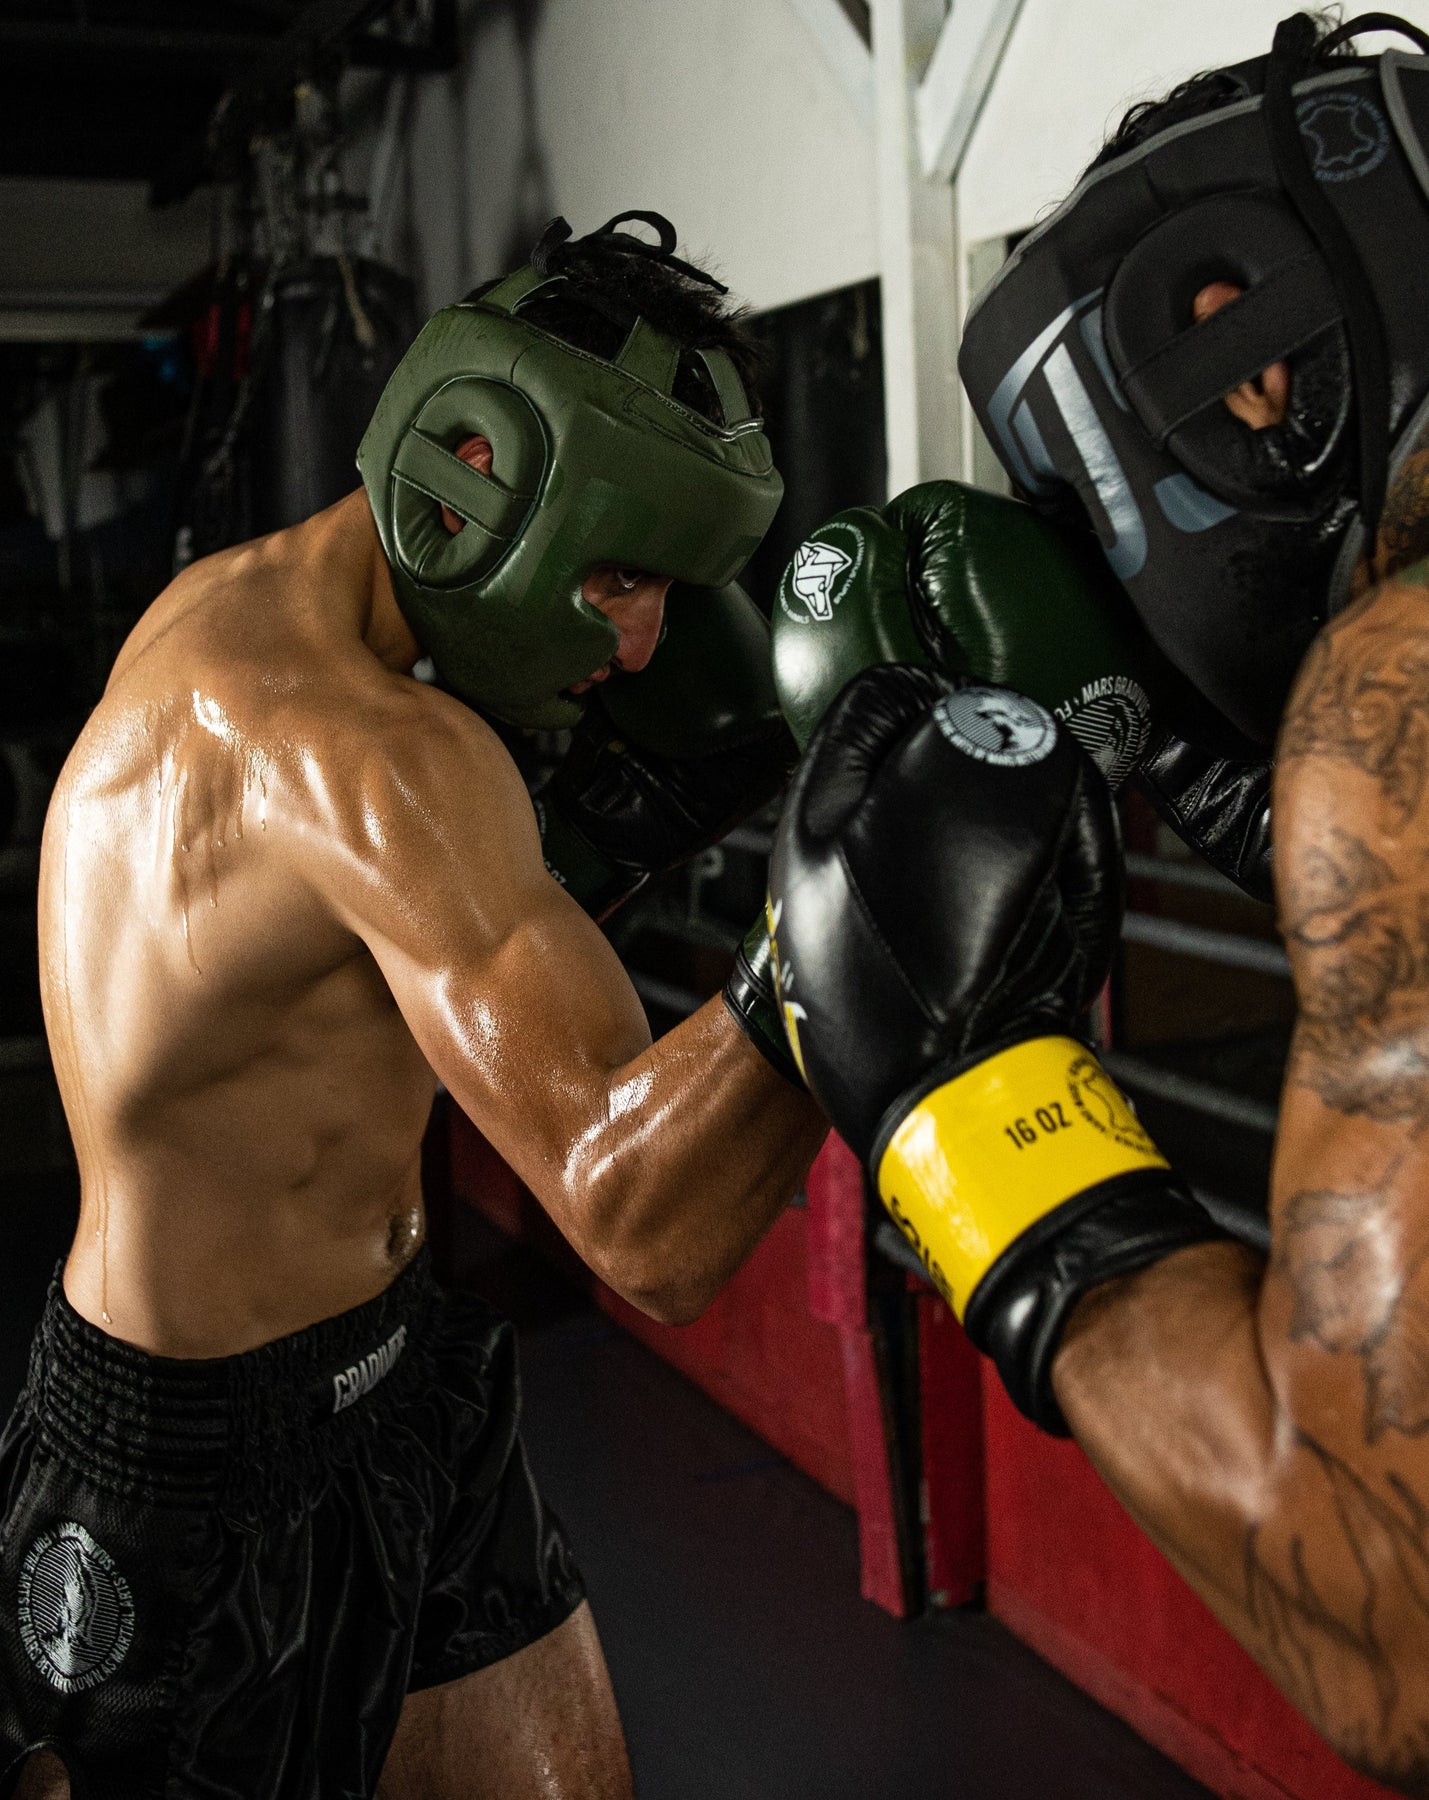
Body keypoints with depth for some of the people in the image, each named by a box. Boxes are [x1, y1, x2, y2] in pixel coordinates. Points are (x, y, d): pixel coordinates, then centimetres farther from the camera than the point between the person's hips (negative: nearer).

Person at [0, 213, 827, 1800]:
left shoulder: (227, 605, 1)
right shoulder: (361, 746, -28)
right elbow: (646, 1233, -34)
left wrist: (609, 831, -5)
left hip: (391, 1366, 9)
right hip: (214, 1471, -9)